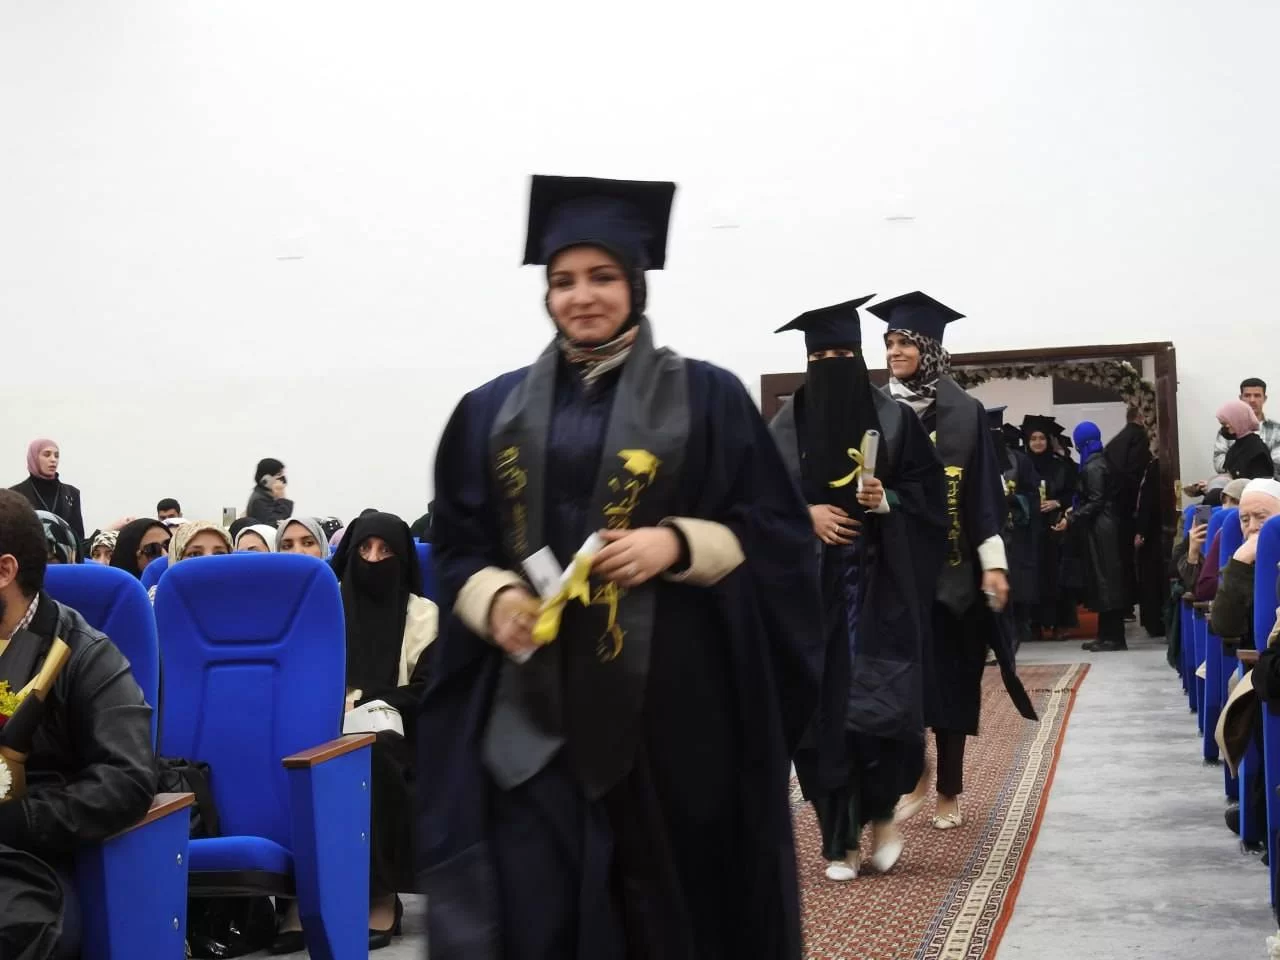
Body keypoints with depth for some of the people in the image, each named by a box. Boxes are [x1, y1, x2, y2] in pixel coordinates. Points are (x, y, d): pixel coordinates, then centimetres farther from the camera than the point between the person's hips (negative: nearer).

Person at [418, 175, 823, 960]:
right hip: (531, 707, 2)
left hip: (672, 700, -1)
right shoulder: (494, 411, 10)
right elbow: (456, 547, 11)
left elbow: (777, 533, 0)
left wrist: (677, 545, -16)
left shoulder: (707, 397, 3)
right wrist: (494, 598, -10)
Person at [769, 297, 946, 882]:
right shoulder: (786, 426, 4)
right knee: (823, 710, 0)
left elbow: (927, 492, 4)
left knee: (884, 706, -8)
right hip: (811, 588, 1)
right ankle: (838, 841, 10)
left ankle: (880, 815, 17)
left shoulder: (894, 419, 3)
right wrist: (806, 514, -12)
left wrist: (886, 499, -13)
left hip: (881, 585, -1)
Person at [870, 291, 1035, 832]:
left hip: (950, 564, 0)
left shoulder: (964, 413, 0)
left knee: (950, 677, 5)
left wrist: (994, 562, -8)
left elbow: (984, 491, -2)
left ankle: (949, 792, 16)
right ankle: (915, 773, 10)